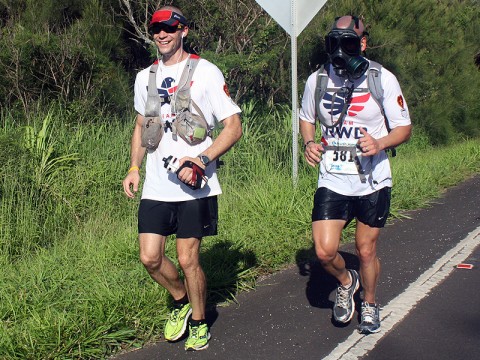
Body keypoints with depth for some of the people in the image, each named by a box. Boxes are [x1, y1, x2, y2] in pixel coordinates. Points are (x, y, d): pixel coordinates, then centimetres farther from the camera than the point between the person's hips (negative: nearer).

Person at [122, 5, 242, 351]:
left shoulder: (206, 72, -4)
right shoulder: (145, 78, 12)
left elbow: (233, 127, -6)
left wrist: (201, 159, -18)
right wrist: (134, 168, 11)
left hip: (194, 186, -5)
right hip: (156, 186, 5)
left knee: (188, 259, 0)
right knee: (150, 257, 1)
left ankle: (199, 322, 23)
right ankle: (181, 302, 30)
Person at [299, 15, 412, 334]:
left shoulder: (383, 79, -7)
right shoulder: (318, 80, 0)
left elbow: (404, 128, -3)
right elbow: (306, 118, 17)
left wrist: (380, 143, -24)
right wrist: (309, 143, -5)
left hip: (373, 182, -1)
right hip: (332, 182, 1)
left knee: (366, 250, 10)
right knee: (324, 251, -9)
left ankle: (370, 304, 37)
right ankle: (346, 281, 25)